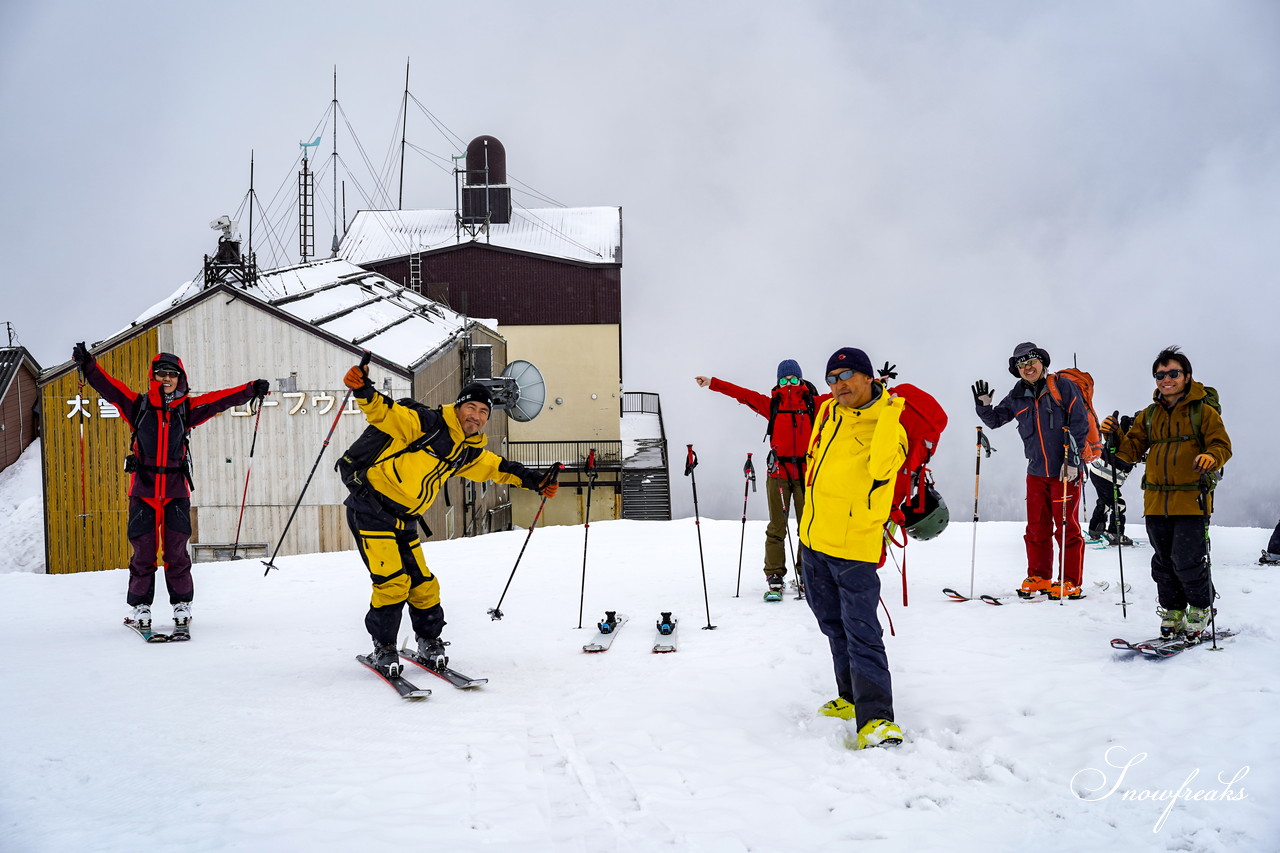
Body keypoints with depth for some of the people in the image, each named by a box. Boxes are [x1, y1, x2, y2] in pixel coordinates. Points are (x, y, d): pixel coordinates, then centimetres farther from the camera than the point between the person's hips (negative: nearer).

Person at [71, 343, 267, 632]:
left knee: (176, 551, 1)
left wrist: (252, 389, -2)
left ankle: (182, 606, 12)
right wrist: (87, 364, -12)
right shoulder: (138, 404, 4)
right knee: (143, 551, 2)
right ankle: (140, 607, 13)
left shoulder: (187, 408, 7)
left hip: (176, 489, 0)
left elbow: (220, 399, 4)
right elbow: (109, 386, -1)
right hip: (143, 489, 0)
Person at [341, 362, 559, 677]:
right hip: (371, 509, -7)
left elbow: (498, 467, 27)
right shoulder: (425, 423, -14)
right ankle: (383, 648, 4)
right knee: (392, 581, -13)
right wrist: (363, 391, -40)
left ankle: (429, 641, 28)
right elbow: (383, 412, -21)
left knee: (423, 584, 7)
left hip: (404, 520, 7)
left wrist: (533, 481, 26)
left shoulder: (471, 452, 9)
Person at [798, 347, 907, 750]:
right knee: (835, 627, 18)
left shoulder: (887, 426, -14)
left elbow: (881, 467, -35)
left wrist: (888, 412, -33)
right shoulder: (828, 412, 6)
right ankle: (851, 698, 31)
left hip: (854, 548, -8)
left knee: (862, 634, -13)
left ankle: (877, 719, -16)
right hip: (813, 542, 8)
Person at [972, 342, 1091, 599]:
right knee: (1037, 528, 9)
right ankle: (1038, 578, 19)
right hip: (1036, 472, 5)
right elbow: (994, 420, 21)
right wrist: (983, 405, 0)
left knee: (1067, 527, -1)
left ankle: (1071, 583, 5)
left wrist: (1072, 459, -13)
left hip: (1065, 470, -5)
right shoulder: (1017, 397, 10)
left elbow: (1080, 424, -7)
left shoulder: (1063, 387, -4)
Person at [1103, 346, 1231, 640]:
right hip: (1156, 502, 5)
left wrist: (1211, 458, -27)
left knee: (1188, 560, -8)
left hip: (1192, 501, -5)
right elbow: (1132, 449, 11)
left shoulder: (1204, 412, 1)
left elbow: (1222, 445, -5)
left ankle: (1200, 610, 14)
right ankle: (1173, 613, 24)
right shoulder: (1149, 415, 15)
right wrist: (1115, 436, -8)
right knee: (1163, 562, 10)